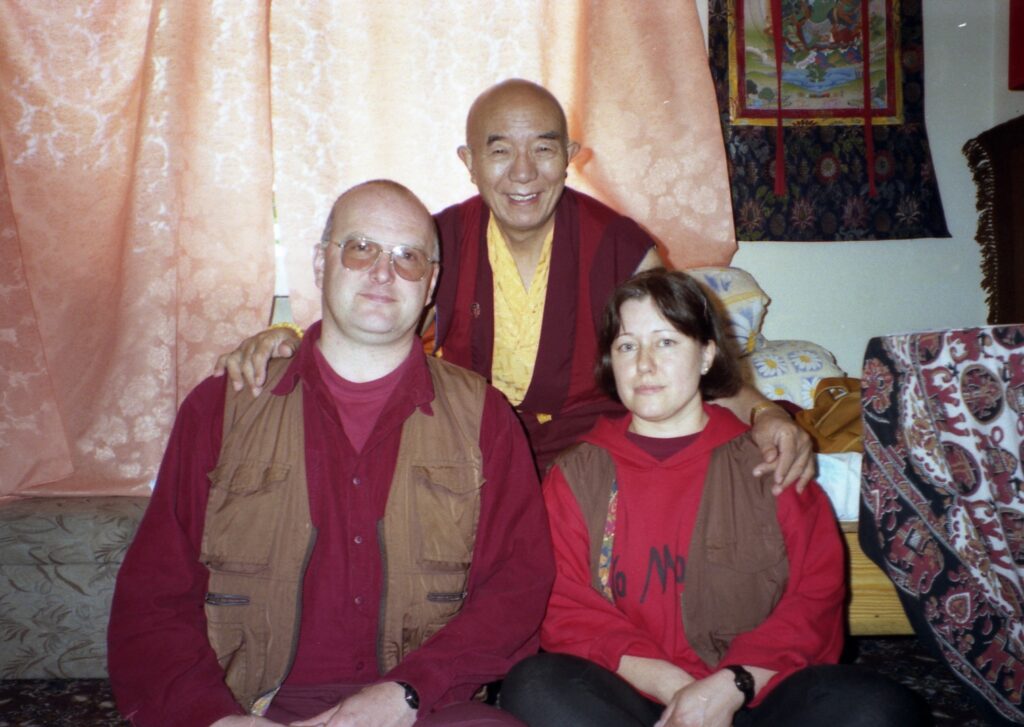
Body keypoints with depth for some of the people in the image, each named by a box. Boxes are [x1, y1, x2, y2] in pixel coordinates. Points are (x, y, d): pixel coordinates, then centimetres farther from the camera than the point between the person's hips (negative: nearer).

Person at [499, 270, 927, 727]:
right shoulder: (576, 476, 9)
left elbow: (817, 594, 4)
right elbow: (567, 611, 1)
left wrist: (728, 687, -10)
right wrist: (673, 686, -12)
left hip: (757, 688, 1)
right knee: (533, 687, -30)